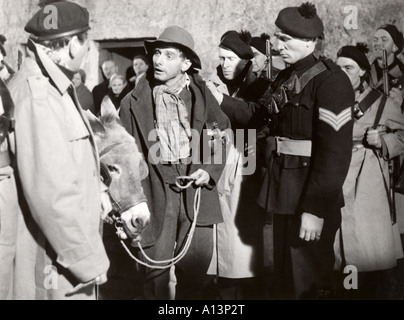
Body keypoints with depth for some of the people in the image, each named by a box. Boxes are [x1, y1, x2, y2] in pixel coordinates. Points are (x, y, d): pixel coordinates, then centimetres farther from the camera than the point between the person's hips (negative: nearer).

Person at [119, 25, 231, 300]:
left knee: (195, 270, 6)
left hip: (196, 188, 1)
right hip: (156, 192, -1)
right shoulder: (135, 102, 0)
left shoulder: (202, 94, 4)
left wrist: (210, 170, -1)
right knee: (156, 270, 5)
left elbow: (221, 134, 14)